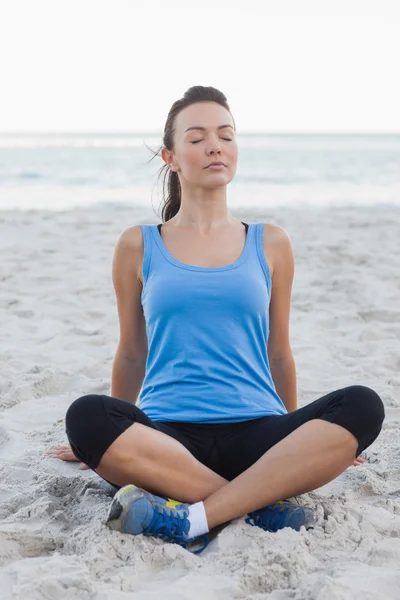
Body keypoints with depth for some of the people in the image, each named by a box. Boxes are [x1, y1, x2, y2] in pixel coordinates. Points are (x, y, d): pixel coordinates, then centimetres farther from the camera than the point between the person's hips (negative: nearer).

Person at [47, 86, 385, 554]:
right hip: (167, 435, -1)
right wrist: (112, 441, 25)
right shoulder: (138, 246, 10)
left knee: (362, 407, -27)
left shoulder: (270, 243, 12)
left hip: (254, 433, 2)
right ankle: (266, 504, -27)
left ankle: (192, 520, -31)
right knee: (86, 416, -33)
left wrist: (301, 443, 26)